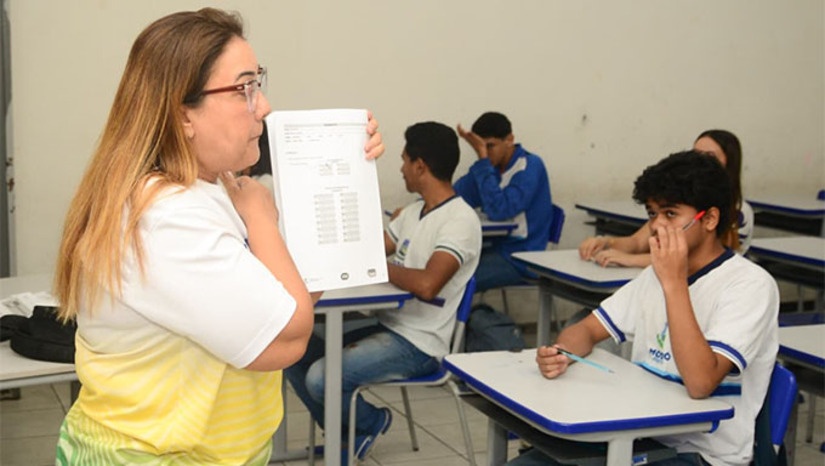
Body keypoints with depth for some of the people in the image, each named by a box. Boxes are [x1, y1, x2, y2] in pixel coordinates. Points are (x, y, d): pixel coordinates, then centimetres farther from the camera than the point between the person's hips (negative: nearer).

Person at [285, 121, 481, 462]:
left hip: (417, 344, -9)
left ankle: (370, 423, 10)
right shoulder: (413, 213, 12)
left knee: (320, 378, -21)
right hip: (386, 326, 9)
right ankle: (344, 433, 19)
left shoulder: (460, 220, -18)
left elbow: (427, 284, -31)